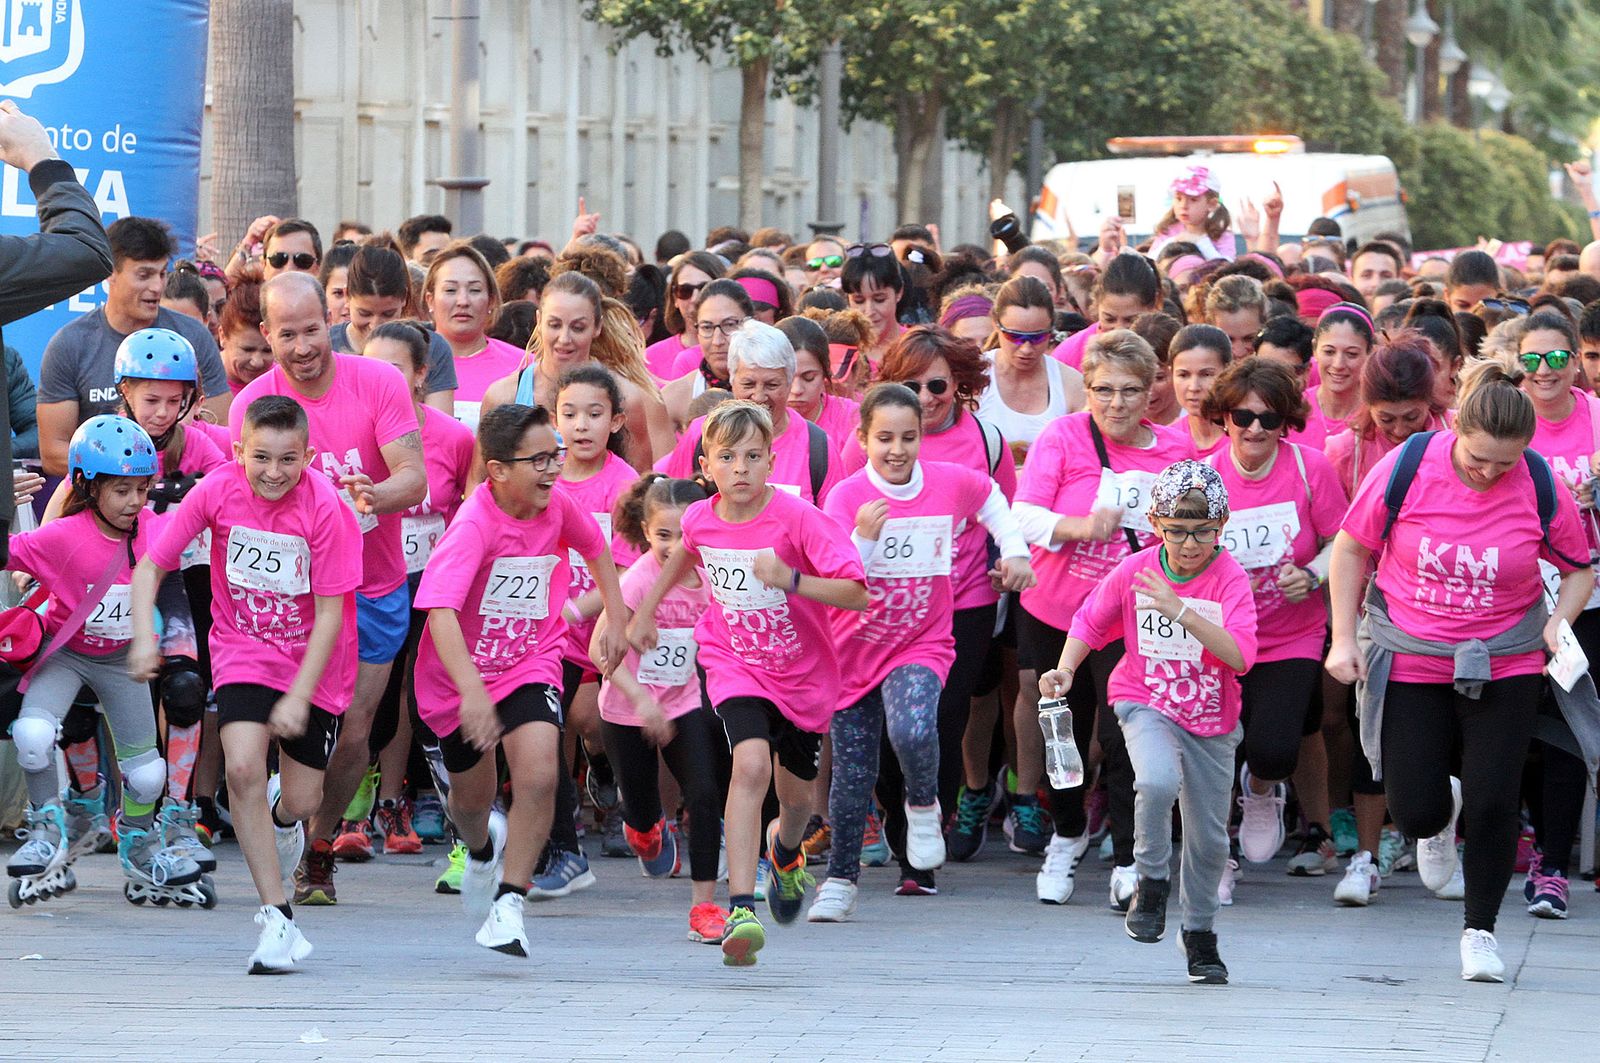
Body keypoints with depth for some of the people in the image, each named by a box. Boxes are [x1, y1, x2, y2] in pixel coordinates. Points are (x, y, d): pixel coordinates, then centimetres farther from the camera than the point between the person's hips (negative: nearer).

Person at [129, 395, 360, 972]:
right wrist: (144, 634, -24)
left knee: (300, 802, 0)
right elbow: (150, 565, -8)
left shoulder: (324, 507, -21)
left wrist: (299, 698, -21)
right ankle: (276, 915, -14)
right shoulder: (217, 491, -16)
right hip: (243, 651, 1)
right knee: (243, 769, -22)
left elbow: (330, 614, -17)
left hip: (313, 661, -1)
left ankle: (281, 815, 41)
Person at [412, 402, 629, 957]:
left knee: (539, 776, -24)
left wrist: (617, 619, 10)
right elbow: (440, 611, -39)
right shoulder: (473, 525, -27)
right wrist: (472, 692, -49)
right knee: (473, 798, 17)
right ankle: (483, 849, 55)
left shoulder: (558, 506, -10)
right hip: (459, 676, -2)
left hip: (531, 666, 2)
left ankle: (508, 905, -14)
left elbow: (595, 548, 16)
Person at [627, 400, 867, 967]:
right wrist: (645, 612, 23)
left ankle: (785, 849, 55)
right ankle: (741, 908, -30)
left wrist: (791, 579, -38)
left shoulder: (797, 517, -23)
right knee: (751, 762, -26)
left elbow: (857, 594, -25)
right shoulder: (700, 519, -10)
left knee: (796, 796, 16)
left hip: (804, 671, 0)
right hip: (735, 665, 0)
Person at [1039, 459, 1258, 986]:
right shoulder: (1133, 571, -9)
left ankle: (1199, 933, 33)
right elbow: (1091, 622, 9)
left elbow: (1239, 655, -29)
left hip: (1211, 719, 1)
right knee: (1158, 781, -33)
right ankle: (1151, 883, -8)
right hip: (1146, 705, -1)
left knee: (1209, 838, 9)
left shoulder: (1230, 580, -15)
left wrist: (1180, 610, -36)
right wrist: (1066, 669, -8)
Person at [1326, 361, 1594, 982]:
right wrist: (1344, 639, -2)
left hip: (1505, 667, 0)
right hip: (1411, 664, 0)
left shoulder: (1540, 488, -11)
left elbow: (1580, 569, 5)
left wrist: (1559, 621, -14)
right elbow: (1352, 548, 1)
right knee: (1413, 813, -2)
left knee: (1494, 802, -8)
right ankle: (1441, 813, 38)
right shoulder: (1408, 467, -12)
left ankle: (1480, 930, 15)